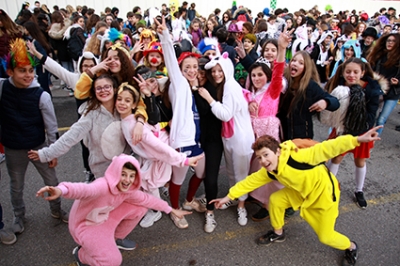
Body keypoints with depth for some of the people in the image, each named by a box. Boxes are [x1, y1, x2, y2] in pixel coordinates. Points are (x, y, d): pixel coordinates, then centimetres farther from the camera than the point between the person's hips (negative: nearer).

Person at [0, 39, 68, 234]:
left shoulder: (41, 95, -18)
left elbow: (51, 126, -9)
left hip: (39, 146, -1)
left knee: (52, 182, 14)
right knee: (16, 186, 19)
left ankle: (56, 210, 40)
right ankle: (18, 216, 44)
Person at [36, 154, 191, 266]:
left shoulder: (128, 190, -12)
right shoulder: (103, 186, -36)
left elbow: (146, 199, 2)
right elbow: (84, 190, -57)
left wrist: (170, 210, 9)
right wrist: (61, 190, -79)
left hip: (105, 217, 7)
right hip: (85, 224, -7)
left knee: (139, 208, -4)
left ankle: (117, 238, 18)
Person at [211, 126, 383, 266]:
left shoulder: (296, 158, -37)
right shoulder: (269, 172, -13)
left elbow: (326, 149, -42)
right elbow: (249, 182, -5)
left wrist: (357, 140, -50)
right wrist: (228, 197, -5)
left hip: (324, 191, -6)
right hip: (303, 192, 7)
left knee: (325, 237, 0)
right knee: (275, 200, -1)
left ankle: (351, 247, 33)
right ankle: (278, 234, 25)